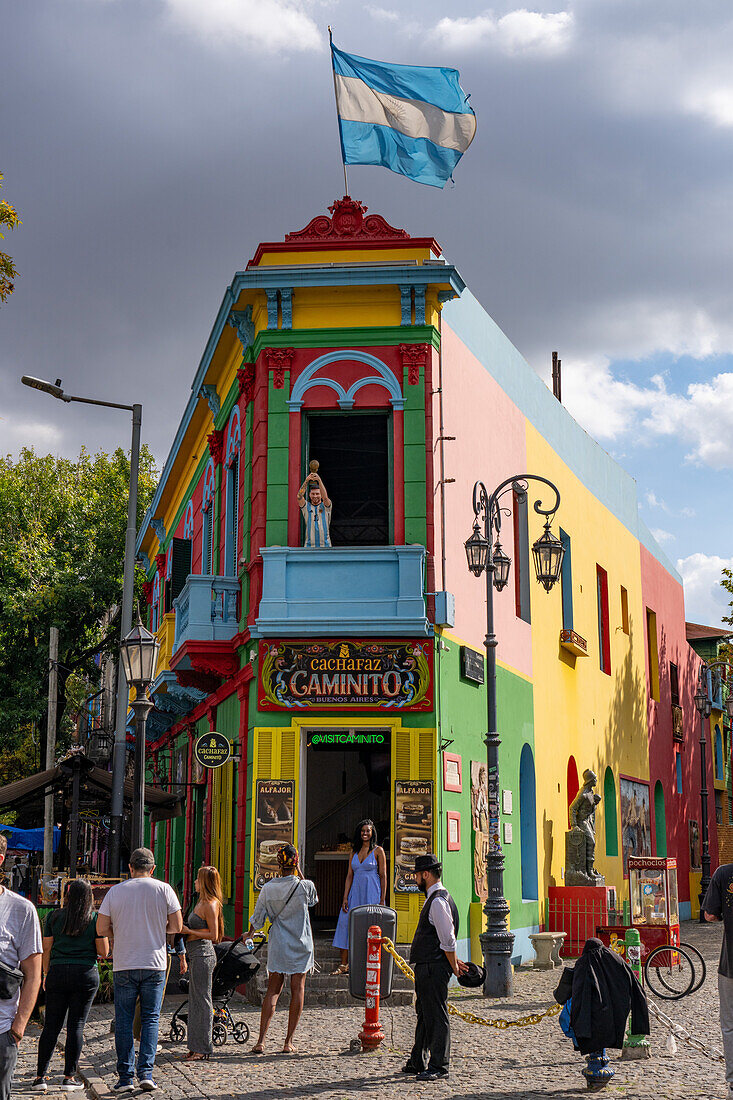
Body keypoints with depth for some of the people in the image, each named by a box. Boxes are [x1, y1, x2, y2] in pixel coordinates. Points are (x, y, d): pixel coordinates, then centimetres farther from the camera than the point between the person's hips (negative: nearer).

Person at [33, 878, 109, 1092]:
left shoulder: (54, 916, 5)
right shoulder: (96, 919, 0)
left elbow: (46, 949, 6)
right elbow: (104, 952, -1)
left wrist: (46, 974, 16)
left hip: (57, 973, 2)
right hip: (86, 973, -1)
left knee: (51, 1025, 7)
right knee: (76, 1025, 3)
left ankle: (40, 1076, 4)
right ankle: (69, 1077, 3)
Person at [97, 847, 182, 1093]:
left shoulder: (115, 891, 0)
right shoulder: (164, 889, -1)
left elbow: (101, 929, -1)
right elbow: (177, 926, -1)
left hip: (124, 966, 0)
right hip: (154, 964, 0)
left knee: (124, 1021, 7)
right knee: (150, 1019, 7)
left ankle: (126, 1076, 6)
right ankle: (146, 1073, -3)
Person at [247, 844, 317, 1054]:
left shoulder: (268, 888, -5)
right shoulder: (305, 886, -11)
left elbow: (257, 918, 6)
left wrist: (249, 935, 27)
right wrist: (299, 872, 8)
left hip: (277, 946, 2)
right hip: (301, 945, -2)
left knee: (273, 990, 8)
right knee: (297, 990, 7)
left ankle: (260, 1041, 3)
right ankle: (289, 1042, 8)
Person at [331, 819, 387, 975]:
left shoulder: (378, 851, -2)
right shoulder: (355, 851, 12)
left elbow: (383, 876, -4)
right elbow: (349, 876, 11)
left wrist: (382, 900, -9)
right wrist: (345, 897, 2)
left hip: (372, 893, -5)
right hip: (355, 892, 5)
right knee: (347, 923, 0)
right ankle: (344, 965, 5)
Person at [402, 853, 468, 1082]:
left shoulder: (438, 902, -19)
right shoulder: (434, 898, 15)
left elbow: (448, 941, -19)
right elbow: (446, 940, 23)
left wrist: (453, 967, -10)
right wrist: (454, 962, 22)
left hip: (433, 968, -11)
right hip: (425, 967, 11)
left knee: (436, 1017, -4)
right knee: (424, 1013, 18)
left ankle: (438, 1067, 3)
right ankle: (418, 1062, 28)